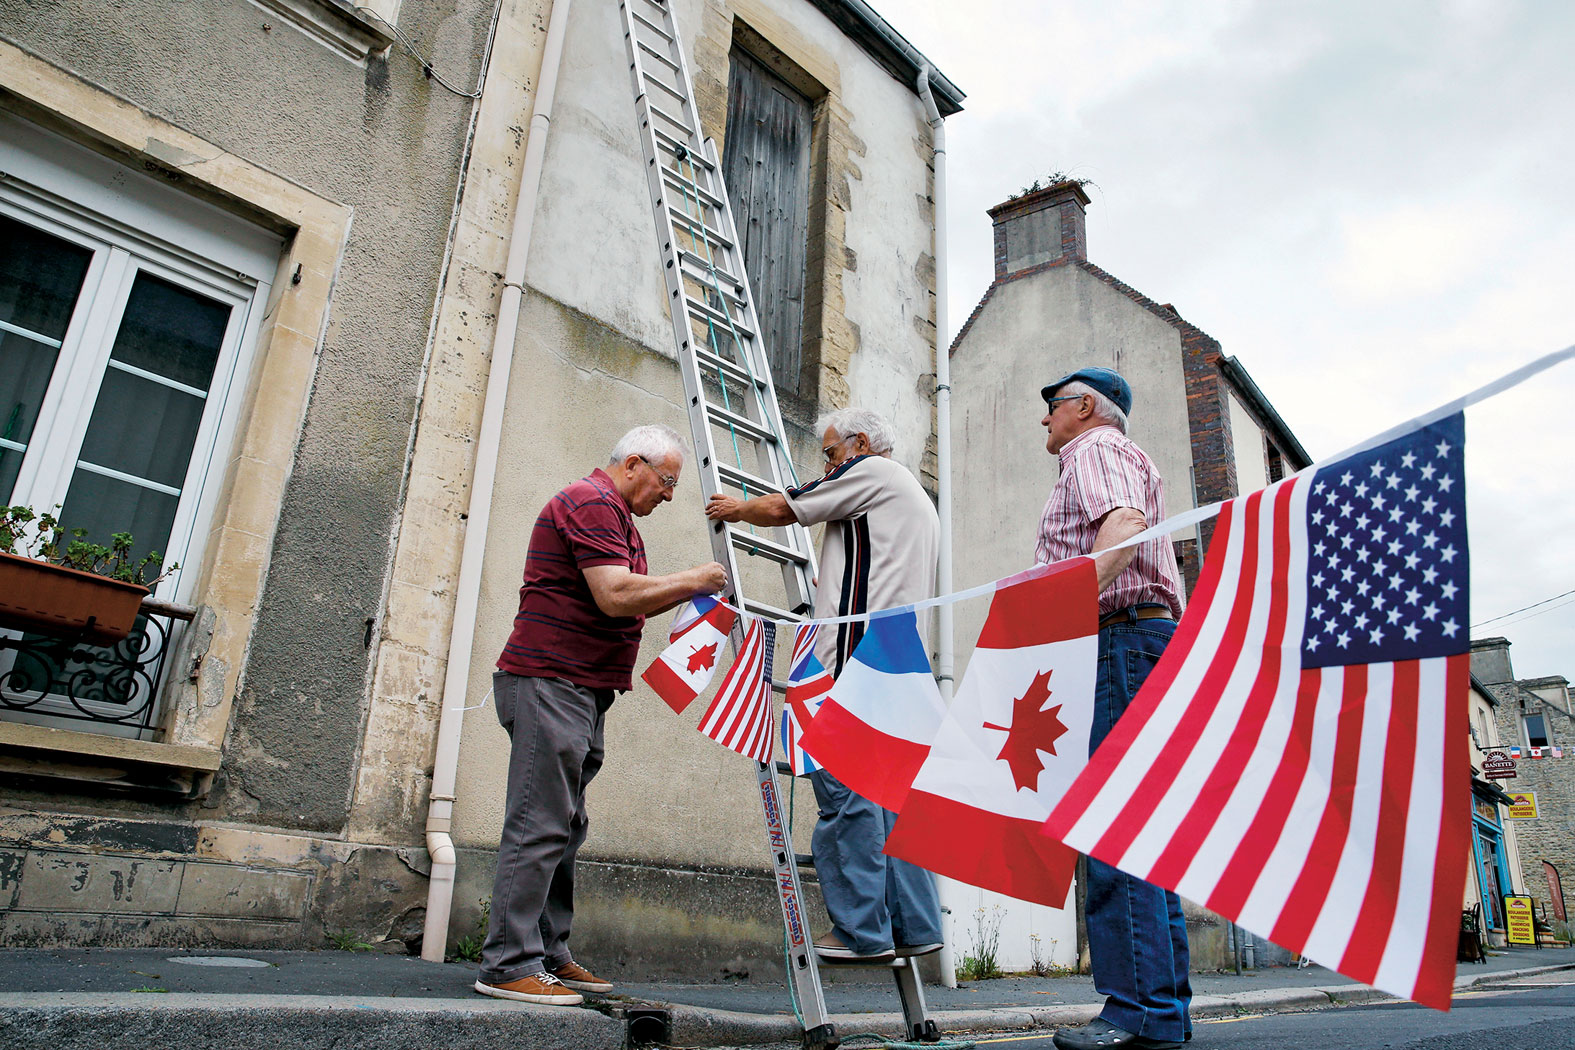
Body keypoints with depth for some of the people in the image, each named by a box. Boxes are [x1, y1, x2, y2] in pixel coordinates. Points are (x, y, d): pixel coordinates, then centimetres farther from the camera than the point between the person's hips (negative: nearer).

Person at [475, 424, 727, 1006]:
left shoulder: (614, 516, 24)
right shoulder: (591, 502, -11)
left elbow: (624, 608, 25)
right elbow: (615, 597, -22)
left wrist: (686, 593, 13)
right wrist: (690, 580, -11)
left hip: (582, 692, 11)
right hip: (549, 681, -11)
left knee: (564, 829, 11)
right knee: (541, 826, -9)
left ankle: (549, 954, 18)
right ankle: (509, 964, -3)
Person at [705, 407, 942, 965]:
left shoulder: (872, 471, 2)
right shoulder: (917, 499, 29)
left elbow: (781, 508, 4)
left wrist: (735, 507, 21)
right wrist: (831, 585, 32)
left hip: (859, 655, -10)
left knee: (845, 785, -7)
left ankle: (862, 931, -3)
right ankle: (915, 927, 12)